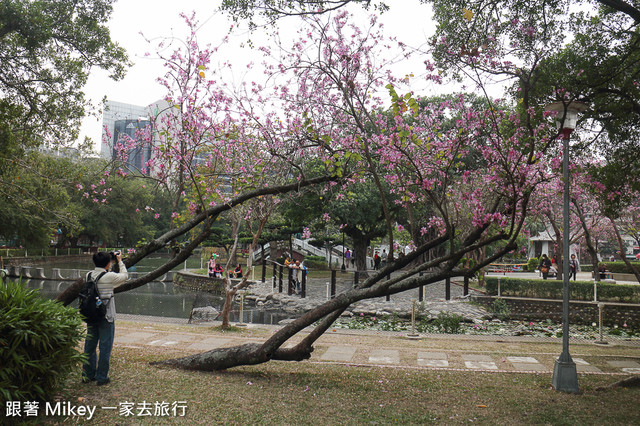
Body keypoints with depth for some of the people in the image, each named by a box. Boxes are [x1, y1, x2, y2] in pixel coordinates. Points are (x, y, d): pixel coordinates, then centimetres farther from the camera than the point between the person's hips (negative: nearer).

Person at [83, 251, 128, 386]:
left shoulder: (89, 275, 2)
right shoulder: (109, 276, -15)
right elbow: (125, 276, 3)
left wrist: (112, 262, 21)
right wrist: (120, 261, 12)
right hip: (106, 317, -6)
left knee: (90, 345, 15)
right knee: (105, 346, 3)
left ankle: (87, 375, 25)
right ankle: (102, 377, 9)